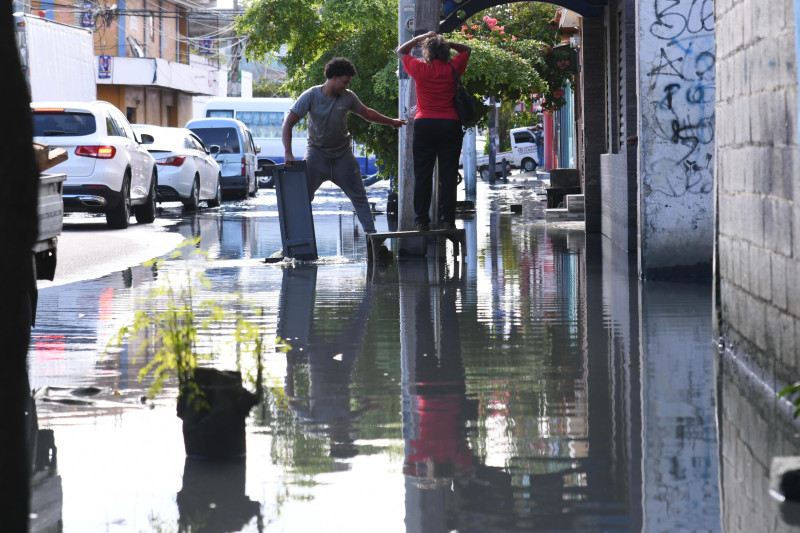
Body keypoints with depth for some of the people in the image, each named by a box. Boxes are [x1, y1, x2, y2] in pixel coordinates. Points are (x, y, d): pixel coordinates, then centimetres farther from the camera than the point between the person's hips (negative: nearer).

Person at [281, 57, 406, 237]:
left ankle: (372, 235, 9)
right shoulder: (311, 96, -14)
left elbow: (367, 113, 15)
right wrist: (288, 153, -25)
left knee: (359, 197, 2)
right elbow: (288, 123, -15)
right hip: (317, 153, -3)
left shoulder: (348, 97, -5)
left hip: (343, 154, 3)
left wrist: (391, 122, 19)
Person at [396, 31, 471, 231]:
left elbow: (401, 51, 16)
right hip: (450, 124, 0)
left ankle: (421, 220, -2)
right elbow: (466, 50, 20)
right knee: (448, 175, 3)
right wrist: (445, 43, 12)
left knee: (422, 174, 3)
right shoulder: (453, 69, 0)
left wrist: (419, 38, 16)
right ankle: (447, 220, -2)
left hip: (424, 124, 0)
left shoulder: (420, 69, -3)